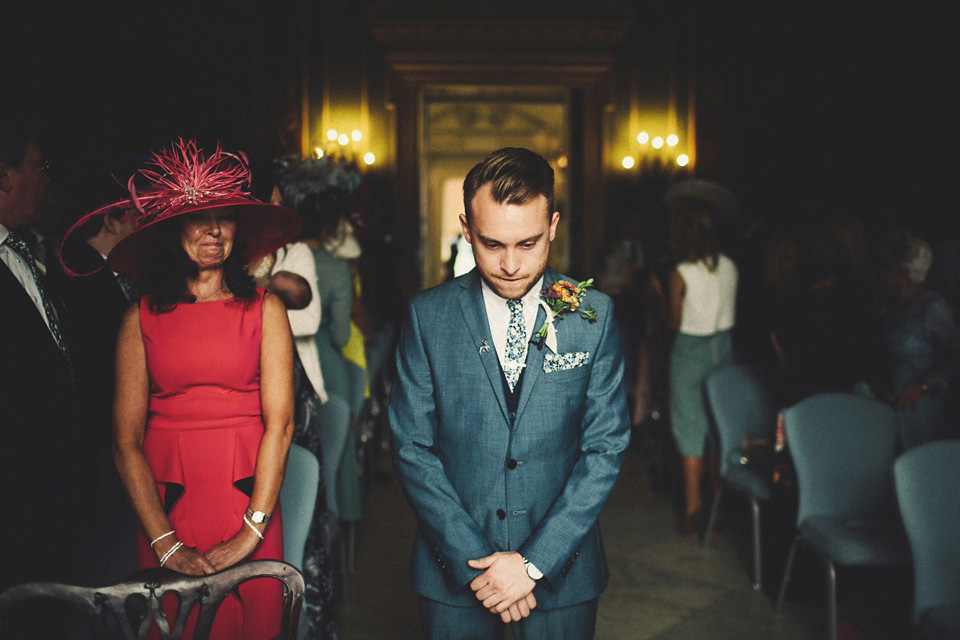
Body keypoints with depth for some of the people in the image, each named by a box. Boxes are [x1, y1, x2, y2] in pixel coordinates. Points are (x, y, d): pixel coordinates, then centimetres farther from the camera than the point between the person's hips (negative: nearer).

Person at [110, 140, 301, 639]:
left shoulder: (264, 308, -1)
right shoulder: (142, 316, 1)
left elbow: (280, 422, -6)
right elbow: (126, 439, -3)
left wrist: (252, 531, -12)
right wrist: (165, 542, -12)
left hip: (247, 500, 0)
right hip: (165, 506, 0)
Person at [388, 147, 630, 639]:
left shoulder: (594, 314, -4)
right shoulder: (427, 316, -5)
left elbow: (606, 447, -5)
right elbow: (412, 448, -4)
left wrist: (535, 561, -11)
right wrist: (473, 557, -12)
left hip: (562, 565, 0)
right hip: (454, 571, 0)